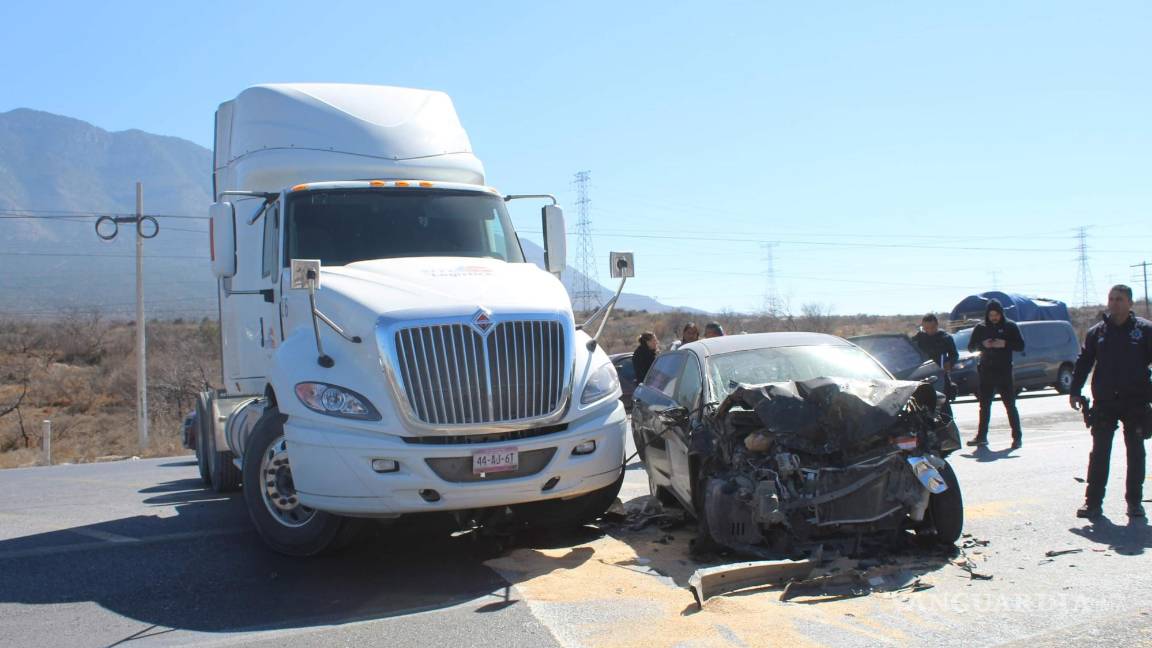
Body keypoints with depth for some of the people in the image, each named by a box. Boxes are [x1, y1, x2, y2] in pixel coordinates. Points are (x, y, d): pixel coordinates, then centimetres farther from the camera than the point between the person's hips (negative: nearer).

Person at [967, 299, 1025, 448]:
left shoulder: (1010, 326, 0)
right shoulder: (980, 328, 7)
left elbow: (1021, 346, -2)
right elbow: (971, 347, 9)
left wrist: (1005, 344, -17)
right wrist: (983, 345, -10)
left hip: (1004, 371, -3)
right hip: (986, 372, 3)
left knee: (1010, 405, -2)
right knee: (984, 405, 8)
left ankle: (1017, 436, 3)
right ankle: (982, 436, 14)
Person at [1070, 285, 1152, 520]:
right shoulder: (1097, 332, 6)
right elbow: (1083, 362, 7)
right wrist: (1074, 391, 0)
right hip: (1104, 402, 1)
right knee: (1099, 453, 2)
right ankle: (1093, 501, 6)